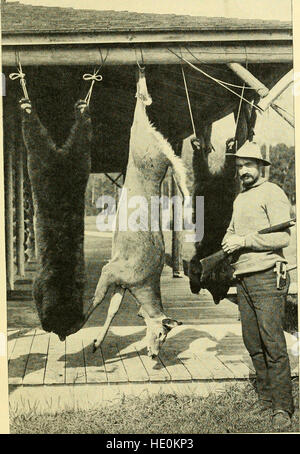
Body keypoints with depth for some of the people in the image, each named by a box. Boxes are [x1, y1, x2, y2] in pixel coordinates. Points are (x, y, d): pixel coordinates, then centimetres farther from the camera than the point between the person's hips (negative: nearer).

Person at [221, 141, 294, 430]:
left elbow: (282, 236, -14)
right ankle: (265, 396, 22)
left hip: (267, 278, -8)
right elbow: (232, 230, 29)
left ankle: (282, 406, 1)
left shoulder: (272, 193, -5)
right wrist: (228, 243, 6)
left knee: (272, 341, -8)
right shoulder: (240, 198, 20)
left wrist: (243, 241, -14)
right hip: (243, 279, 8)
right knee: (252, 341, 10)